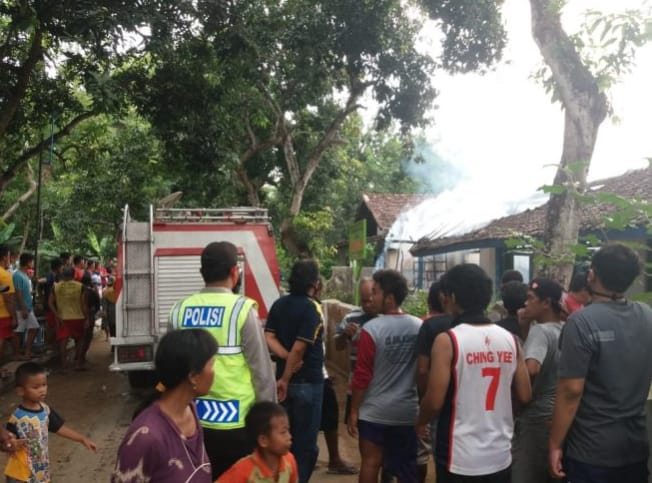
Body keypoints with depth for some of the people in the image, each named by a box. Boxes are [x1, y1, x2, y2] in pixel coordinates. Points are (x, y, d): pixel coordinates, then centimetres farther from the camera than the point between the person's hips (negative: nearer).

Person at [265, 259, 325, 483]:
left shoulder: (279, 304, 4)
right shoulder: (312, 308, -17)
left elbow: (269, 337, -3)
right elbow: (299, 348, -22)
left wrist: (288, 359, -11)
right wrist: (285, 379, -14)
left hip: (284, 376, 7)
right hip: (308, 381, -7)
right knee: (306, 440, 6)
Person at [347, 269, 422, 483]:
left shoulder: (372, 328, -15)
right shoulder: (420, 327, -3)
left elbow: (362, 375, -13)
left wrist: (354, 410, -3)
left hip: (374, 411, -3)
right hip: (408, 411, 3)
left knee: (370, 463, 10)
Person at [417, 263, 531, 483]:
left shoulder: (447, 340, -15)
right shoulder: (510, 339, -1)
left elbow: (435, 401, -15)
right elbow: (525, 395, 4)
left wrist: (421, 422, 5)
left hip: (460, 460, -4)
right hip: (501, 457, 4)